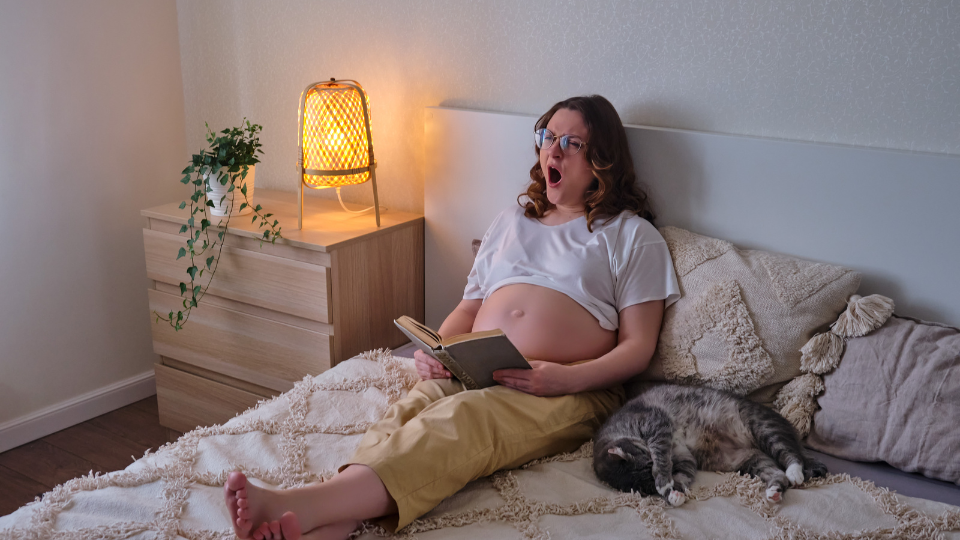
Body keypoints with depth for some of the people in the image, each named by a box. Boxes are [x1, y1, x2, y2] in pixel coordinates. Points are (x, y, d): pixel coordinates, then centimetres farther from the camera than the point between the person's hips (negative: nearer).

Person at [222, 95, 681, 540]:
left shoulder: (632, 234, 12)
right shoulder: (511, 220, 28)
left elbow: (638, 347, 3)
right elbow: (469, 307, 26)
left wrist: (569, 378, -15)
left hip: (570, 391, -4)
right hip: (474, 373, 5)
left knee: (462, 418, -36)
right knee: (413, 407, -31)